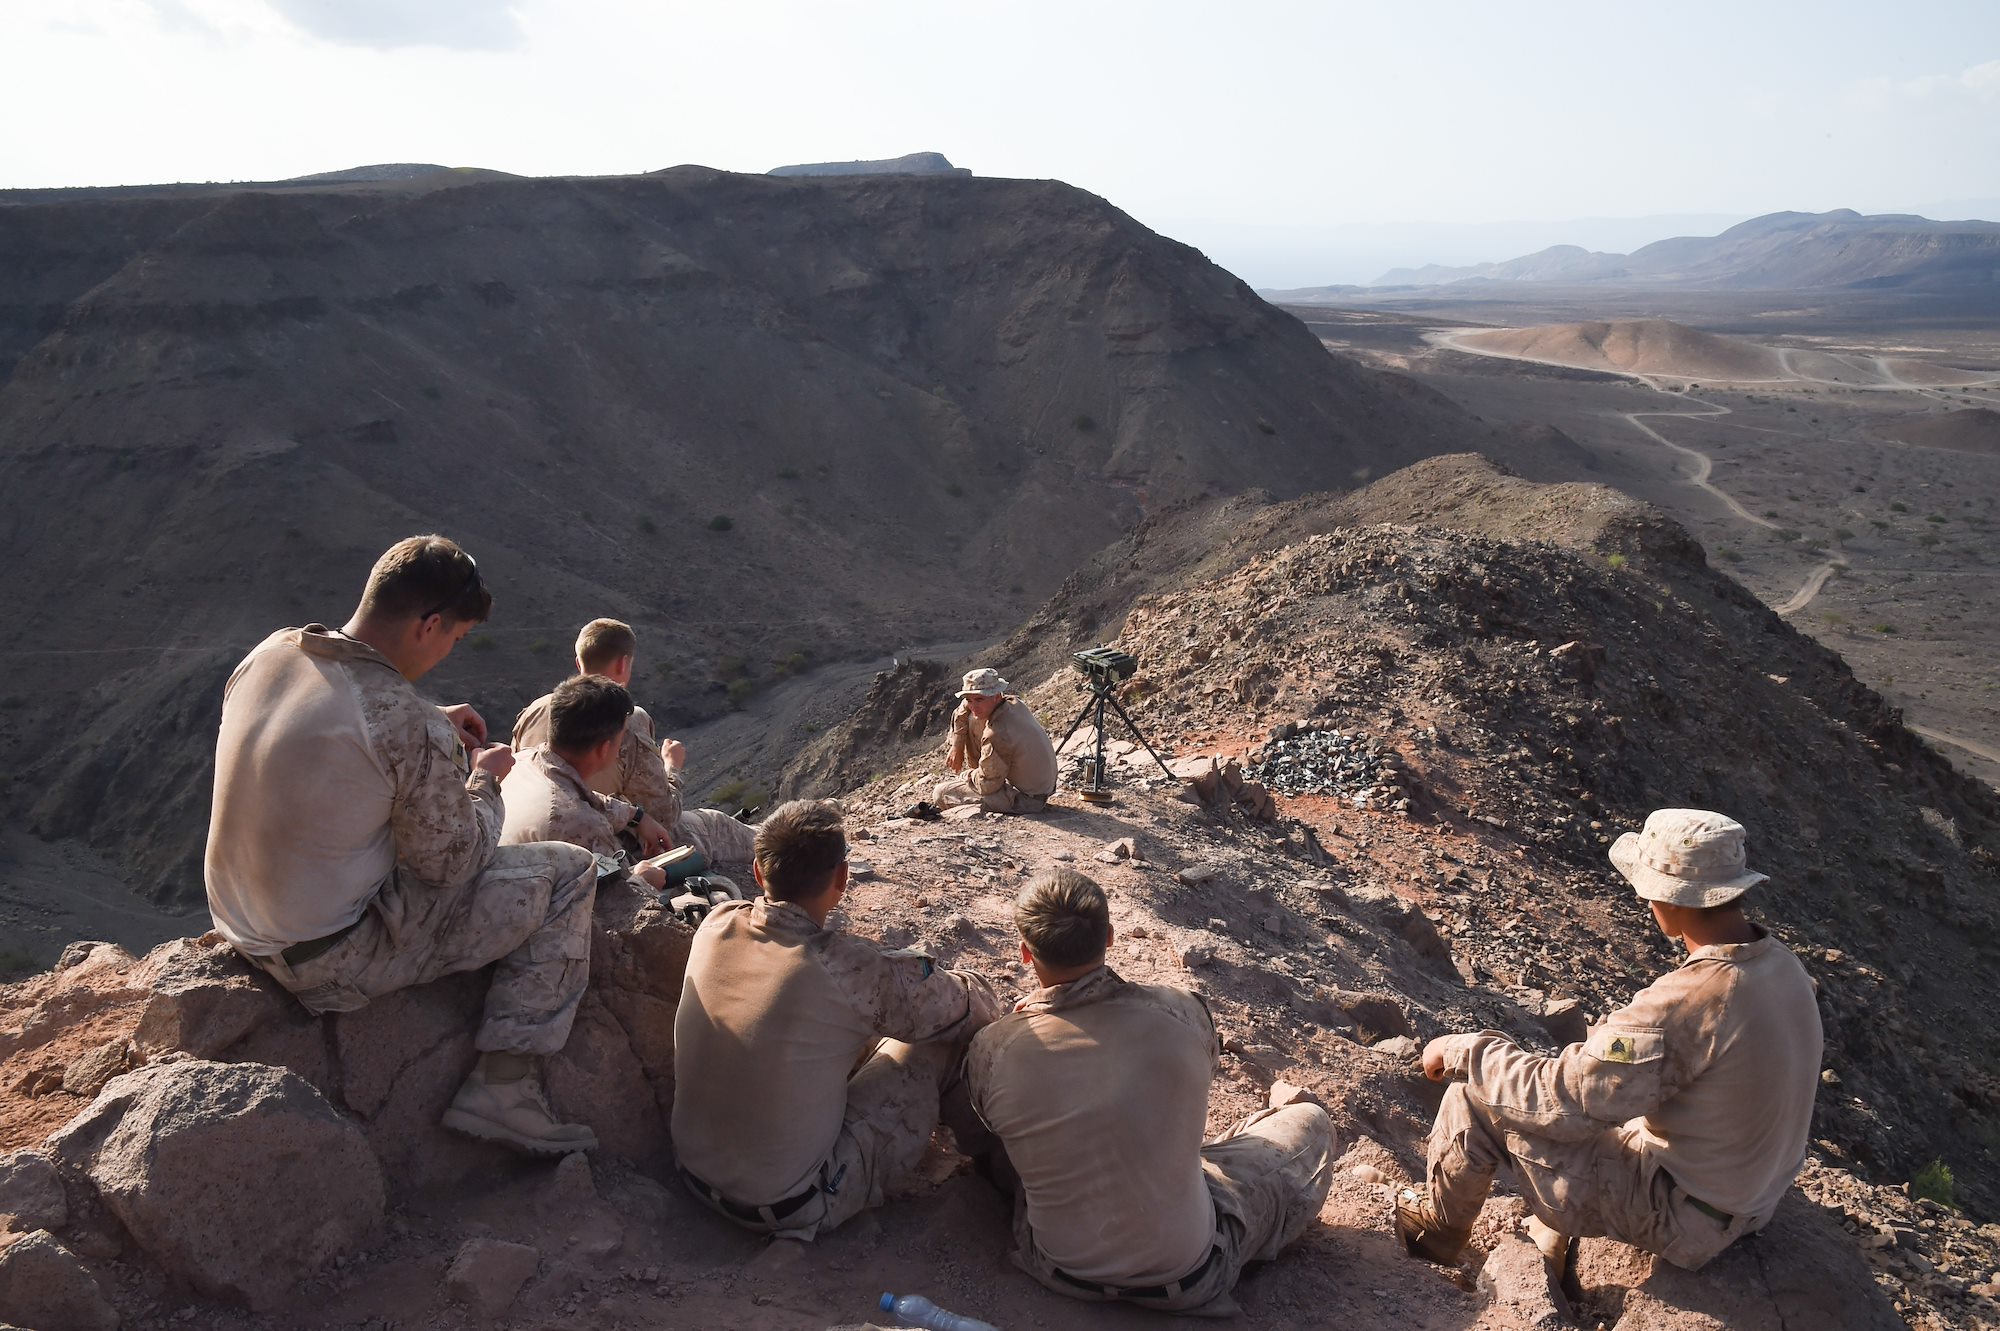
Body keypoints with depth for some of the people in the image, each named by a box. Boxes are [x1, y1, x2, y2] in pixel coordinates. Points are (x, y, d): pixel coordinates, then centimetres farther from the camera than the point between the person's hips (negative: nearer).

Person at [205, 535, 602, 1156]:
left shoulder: (270, 653, -3)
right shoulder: (408, 727, -27)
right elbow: (452, 862, -14)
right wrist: (484, 779, 3)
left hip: (245, 931, 9)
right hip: (332, 965, -8)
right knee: (569, 872, -2)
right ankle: (504, 1088, 2)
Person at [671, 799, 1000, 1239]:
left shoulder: (716, 926, -11)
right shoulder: (847, 969, -27)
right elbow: (979, 1005, -11)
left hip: (696, 1172, 6)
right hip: (791, 1208, -6)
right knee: (948, 1033, 4)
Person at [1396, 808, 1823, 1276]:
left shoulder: (1685, 1003, -35)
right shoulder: (1783, 965, -7)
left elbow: (1558, 1097, -28)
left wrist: (1463, 1052, -14)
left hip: (1682, 1217, -8)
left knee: (1477, 1098, -5)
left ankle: (1437, 1230, 22)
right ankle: (1549, 1253, 31)